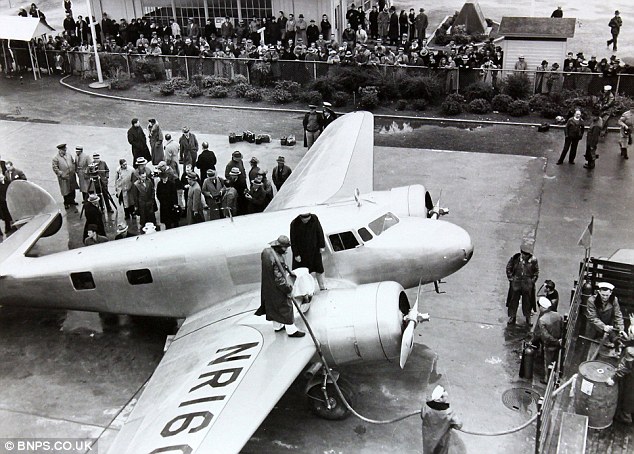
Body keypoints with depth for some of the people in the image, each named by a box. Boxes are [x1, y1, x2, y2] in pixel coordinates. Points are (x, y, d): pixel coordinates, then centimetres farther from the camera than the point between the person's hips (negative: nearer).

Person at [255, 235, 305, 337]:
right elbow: (279, 279, -30)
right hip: (278, 290, -9)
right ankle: (291, 330, 22)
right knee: (286, 308, 8)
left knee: (273, 307, 25)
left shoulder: (266, 251, -7)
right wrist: (288, 288, -15)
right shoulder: (277, 260, -35)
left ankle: (277, 326, 44)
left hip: (268, 288, 9)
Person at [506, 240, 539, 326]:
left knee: (527, 301, 13)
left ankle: (528, 317, 32)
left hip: (528, 284, -1)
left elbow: (536, 271, 2)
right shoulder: (515, 258, -14)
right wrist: (510, 278, -1)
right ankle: (512, 317, 30)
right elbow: (508, 267, 1)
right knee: (514, 300, 13)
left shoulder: (533, 260, -14)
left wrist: (533, 280, -4)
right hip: (516, 283, 1)